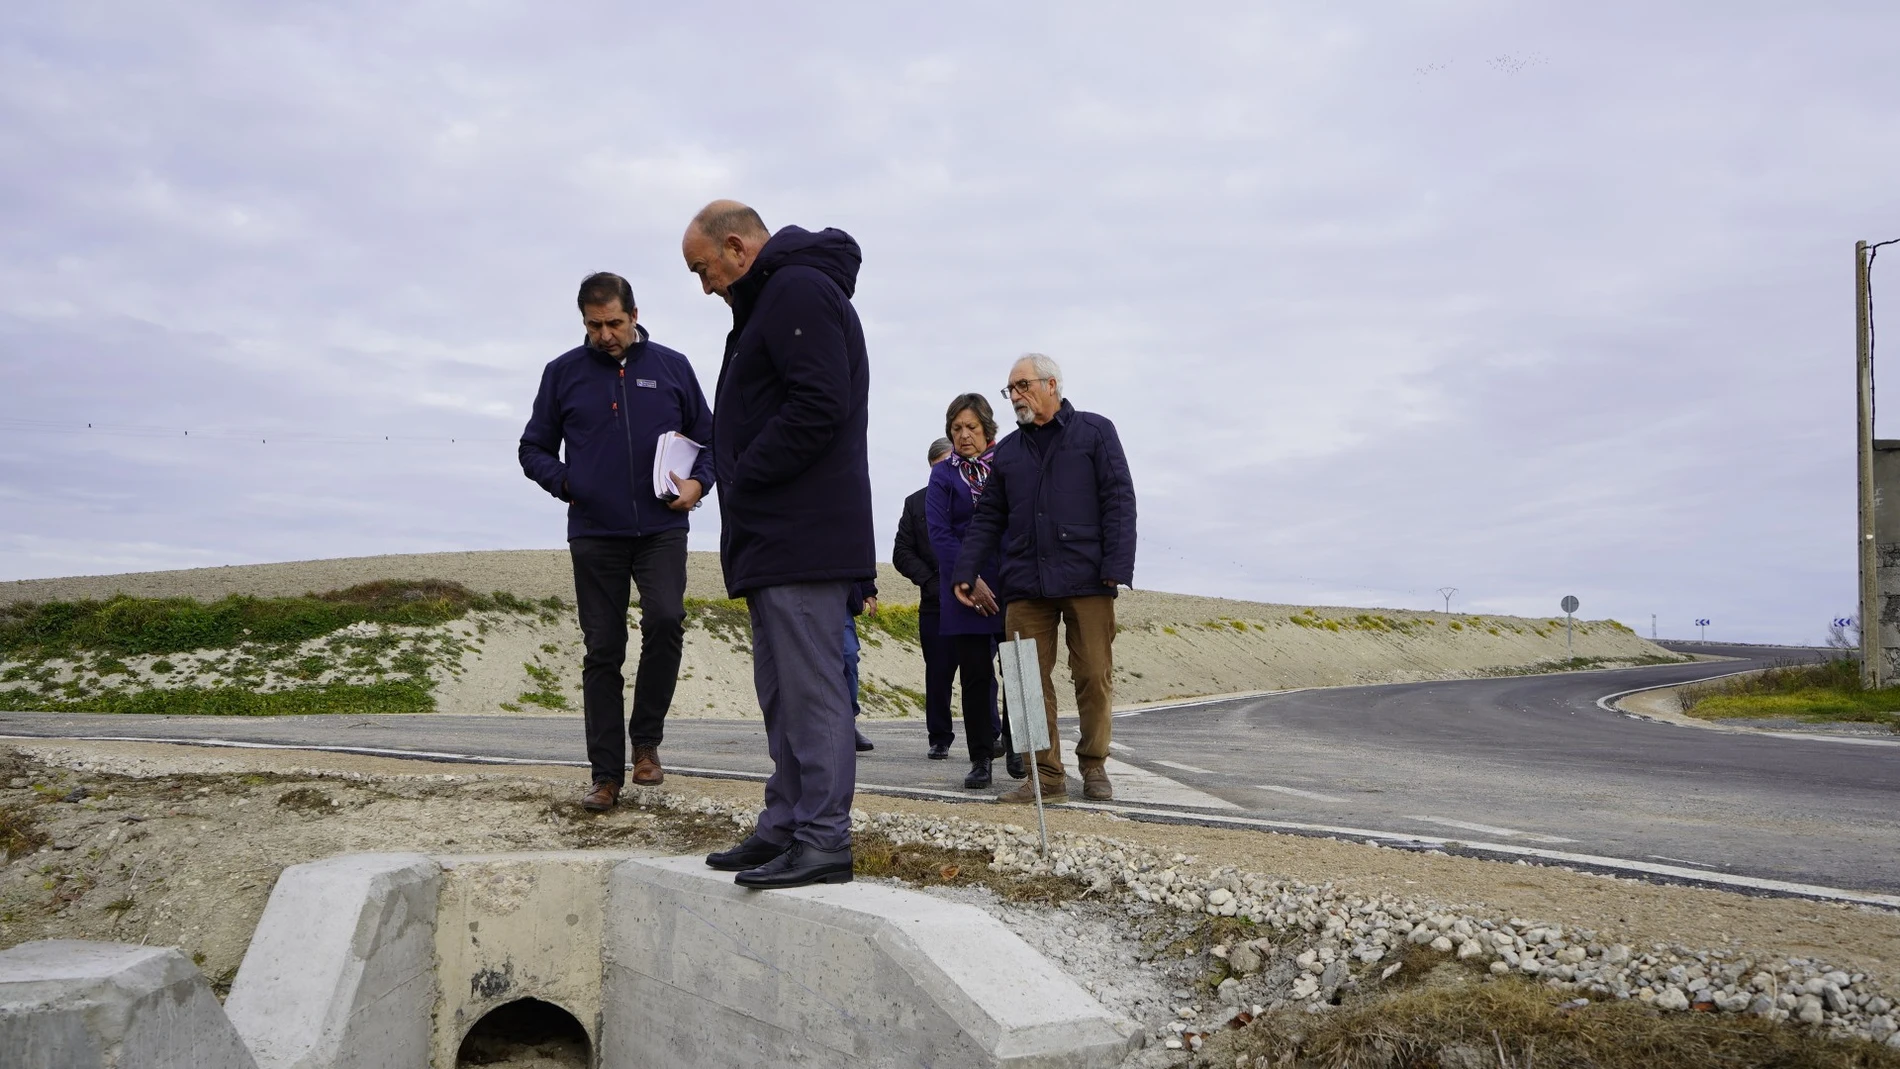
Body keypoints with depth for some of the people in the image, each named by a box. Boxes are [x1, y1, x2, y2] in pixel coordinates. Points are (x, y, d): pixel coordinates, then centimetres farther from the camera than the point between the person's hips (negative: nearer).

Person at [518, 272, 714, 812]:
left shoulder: (672, 366, 7)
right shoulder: (563, 373, 7)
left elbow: (708, 437, 15)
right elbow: (534, 449, 12)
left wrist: (698, 482, -4)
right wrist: (565, 482, -7)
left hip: (661, 529, 0)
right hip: (594, 534, 1)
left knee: (666, 620, -21)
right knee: (603, 651, 2)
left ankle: (646, 738, 0)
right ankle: (606, 774, 10)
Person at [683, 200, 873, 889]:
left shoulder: (798, 290, -9)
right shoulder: (771, 299, 25)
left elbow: (819, 407, -21)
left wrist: (742, 480, -14)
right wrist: (740, 488, 12)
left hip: (802, 539, -11)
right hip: (775, 540, 11)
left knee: (811, 688, -9)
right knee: (783, 691, 13)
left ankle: (824, 839, -5)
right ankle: (785, 827, 20)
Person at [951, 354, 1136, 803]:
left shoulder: (1095, 432, 7)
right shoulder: (1007, 452, 19)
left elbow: (1119, 501, 0)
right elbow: (987, 518, 18)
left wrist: (1117, 567, -10)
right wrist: (964, 572, 7)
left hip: (1087, 581, -3)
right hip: (1025, 583, 4)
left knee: (1093, 676, 0)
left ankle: (1094, 766, 16)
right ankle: (1047, 775, 5)